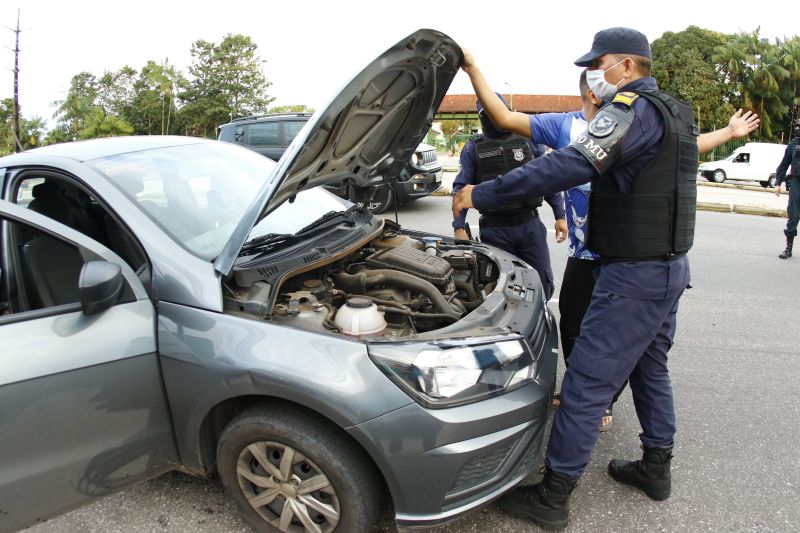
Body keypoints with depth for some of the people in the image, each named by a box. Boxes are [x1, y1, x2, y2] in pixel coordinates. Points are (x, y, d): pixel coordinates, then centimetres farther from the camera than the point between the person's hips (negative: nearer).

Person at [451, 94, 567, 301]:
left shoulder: (529, 141, 9)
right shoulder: (473, 148, 5)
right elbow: (461, 188, 2)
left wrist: (559, 215, 7)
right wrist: (459, 227, -7)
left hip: (530, 224, 2)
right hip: (495, 229, -1)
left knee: (542, 284, 4)